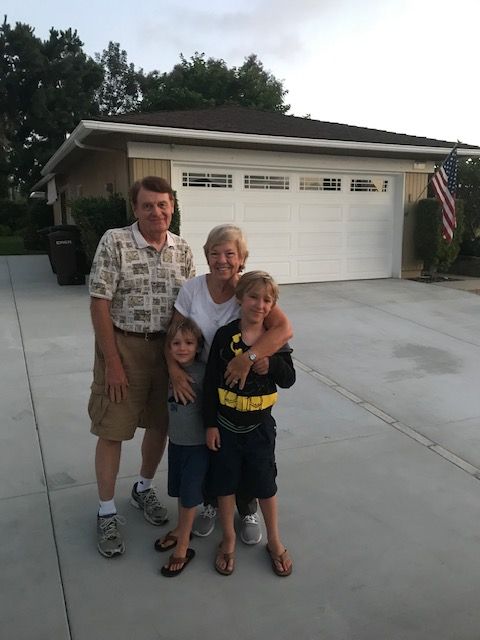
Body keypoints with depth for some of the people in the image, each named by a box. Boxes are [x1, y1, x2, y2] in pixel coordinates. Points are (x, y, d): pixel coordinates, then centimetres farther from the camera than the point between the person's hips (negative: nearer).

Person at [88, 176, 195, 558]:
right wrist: (112, 362, -14)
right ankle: (107, 512, 22)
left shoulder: (183, 250, 2)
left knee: (160, 424, 15)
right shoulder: (114, 242, -11)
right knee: (112, 431, 4)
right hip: (122, 345, -4)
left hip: (167, 346, 4)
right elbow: (100, 304, -12)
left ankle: (144, 488, 40)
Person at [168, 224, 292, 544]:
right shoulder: (192, 289, -11)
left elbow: (284, 329, -32)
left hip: (243, 386, -2)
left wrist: (248, 358, -41)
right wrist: (174, 368, -20)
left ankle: (248, 511, 37)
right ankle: (211, 504, 43)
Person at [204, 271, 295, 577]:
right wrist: (211, 424, -6)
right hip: (226, 423, 0)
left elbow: (289, 379, -5)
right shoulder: (225, 335, -12)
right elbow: (211, 382, -8)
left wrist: (270, 364, -25)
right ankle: (229, 539, 36)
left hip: (260, 425, 1)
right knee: (225, 482, 14)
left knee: (265, 483, 14)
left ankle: (274, 541, 35)